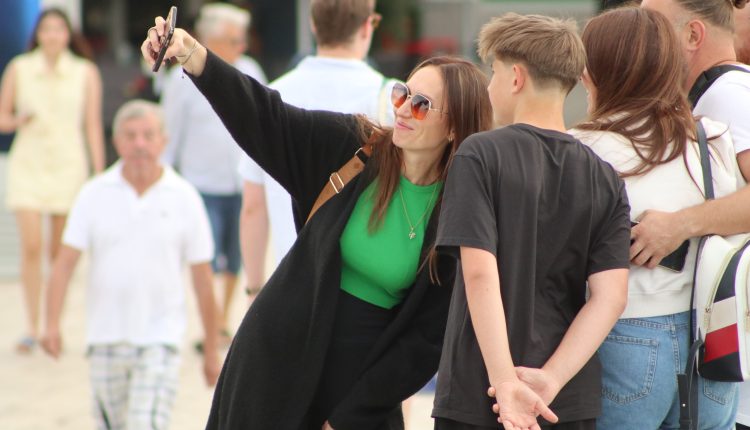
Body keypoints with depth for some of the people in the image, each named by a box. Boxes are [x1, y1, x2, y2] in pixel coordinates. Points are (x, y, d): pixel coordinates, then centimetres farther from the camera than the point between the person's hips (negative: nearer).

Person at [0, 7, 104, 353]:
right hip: (28, 164, 0)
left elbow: (93, 126, 3)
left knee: (60, 251, 3)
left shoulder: (85, 73, 2)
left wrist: (100, 175, -1)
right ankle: (32, 327, -6)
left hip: (69, 165, 0)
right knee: (31, 247, -10)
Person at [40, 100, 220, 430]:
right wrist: (52, 324, -17)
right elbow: (65, 262, -3)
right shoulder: (95, 194, 1)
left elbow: (202, 278, 3)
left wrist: (211, 350, 5)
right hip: (105, 340, 2)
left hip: (159, 340, -2)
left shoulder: (184, 198, -1)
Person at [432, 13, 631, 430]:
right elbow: (611, 296, -4)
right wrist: (550, 380, -10)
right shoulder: (606, 180, 5)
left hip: (477, 396, -4)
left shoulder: (481, 155, -8)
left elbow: (480, 272, -17)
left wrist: (506, 382, -20)